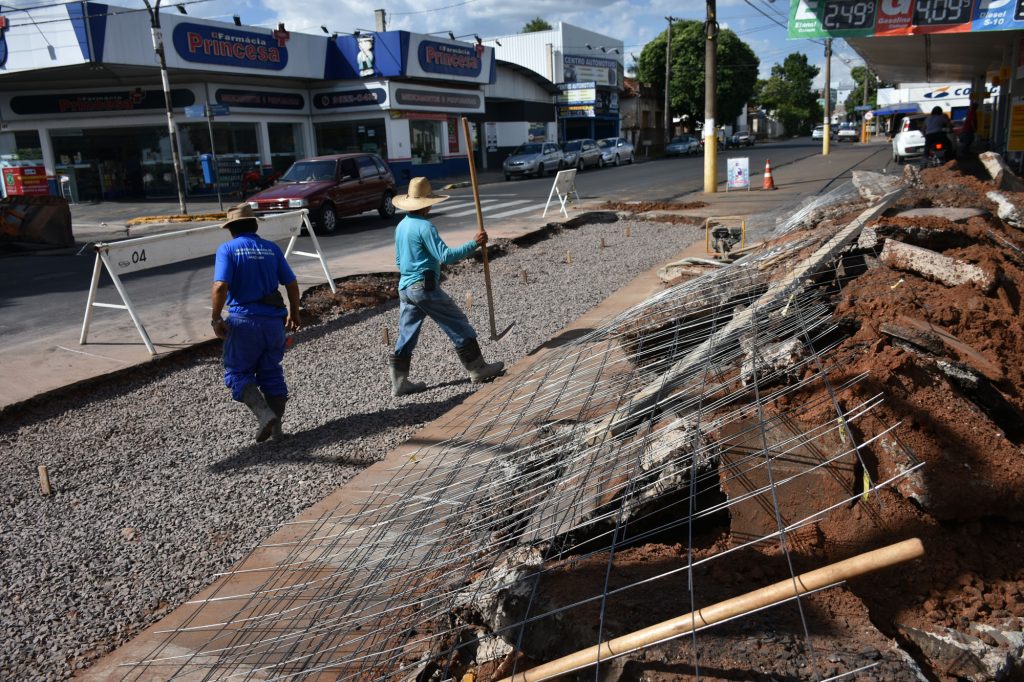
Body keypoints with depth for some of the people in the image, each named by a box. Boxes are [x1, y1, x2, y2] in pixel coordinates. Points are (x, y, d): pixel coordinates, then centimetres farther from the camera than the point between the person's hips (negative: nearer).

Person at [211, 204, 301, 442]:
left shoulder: (227, 249, -5)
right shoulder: (272, 248, 6)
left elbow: (220, 287, -17)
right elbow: (292, 284, 7)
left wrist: (216, 319, -7)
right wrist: (294, 313, 21)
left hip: (243, 321, -4)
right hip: (274, 321, 4)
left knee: (237, 373, 9)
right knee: (271, 373, 16)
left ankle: (264, 414, -10)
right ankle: (277, 427, 18)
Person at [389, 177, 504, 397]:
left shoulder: (401, 226, 12)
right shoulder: (424, 226, -15)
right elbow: (446, 256, -21)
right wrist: (474, 243, -18)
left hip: (405, 287, 8)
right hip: (425, 287, -8)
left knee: (406, 335, 11)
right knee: (458, 325, 4)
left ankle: (399, 382, 13)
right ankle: (478, 369, 11)